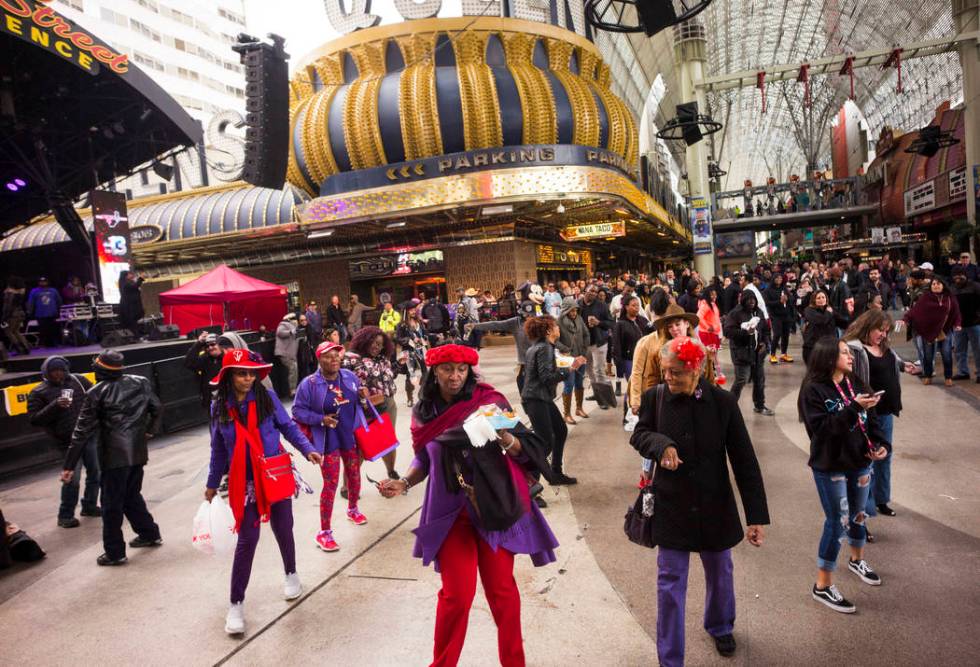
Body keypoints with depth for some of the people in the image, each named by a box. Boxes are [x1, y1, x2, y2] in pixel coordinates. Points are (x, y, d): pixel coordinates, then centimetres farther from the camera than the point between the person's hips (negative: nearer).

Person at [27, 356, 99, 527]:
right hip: (69, 442, -4)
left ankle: (90, 506, 30)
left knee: (95, 473, 12)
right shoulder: (39, 393, -3)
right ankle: (65, 516, 10)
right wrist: (55, 405, -23)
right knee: (73, 478, -5)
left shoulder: (78, 380, 6)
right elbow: (34, 419, -10)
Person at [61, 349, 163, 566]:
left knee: (112, 504, 5)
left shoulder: (97, 393, -7)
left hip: (114, 456, -5)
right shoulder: (140, 383, 5)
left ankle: (114, 552, 11)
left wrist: (69, 465, -3)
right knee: (133, 496, 23)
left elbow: (83, 432, -7)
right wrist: (150, 431, 19)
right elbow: (158, 408, 8)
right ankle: (150, 534, 31)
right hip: (138, 452, 6)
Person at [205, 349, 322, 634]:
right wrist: (212, 484, 13)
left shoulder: (267, 397, -9)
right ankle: (236, 603, 16)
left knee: (283, 530, 15)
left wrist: (308, 450, -18)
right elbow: (218, 449, 7)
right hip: (244, 483, 0)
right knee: (247, 540, 1)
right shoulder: (219, 407, -4)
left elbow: (288, 427, -3)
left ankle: (291, 574, 42)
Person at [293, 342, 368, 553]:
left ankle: (353, 509, 49)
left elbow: (357, 401, 13)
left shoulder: (349, 376, -1)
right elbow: (298, 411, -11)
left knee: (354, 476, 20)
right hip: (327, 441, -5)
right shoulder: (310, 384, -15)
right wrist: (321, 419, -23)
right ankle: (324, 533, 10)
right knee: (331, 484, -4)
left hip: (351, 436, 5)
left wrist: (363, 396, -11)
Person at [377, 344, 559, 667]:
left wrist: (506, 439, -29)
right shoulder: (424, 412, 0)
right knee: (457, 594, -1)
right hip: (449, 510, 1)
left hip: (493, 506, -1)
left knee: (501, 588, 7)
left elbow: (525, 451, -9)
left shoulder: (488, 401, -9)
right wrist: (403, 483, -2)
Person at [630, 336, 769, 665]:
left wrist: (757, 515, -12)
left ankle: (720, 627, 54)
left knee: (719, 573, 24)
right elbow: (639, 434, 2)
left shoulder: (723, 402, -15)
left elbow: (745, 461, -11)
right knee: (670, 583, 5)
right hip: (671, 506, -1)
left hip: (714, 506, 1)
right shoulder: (654, 397, -13)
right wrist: (660, 444, -22)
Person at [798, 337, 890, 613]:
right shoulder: (813, 390, -17)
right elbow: (822, 428, -25)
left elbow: (871, 419, 8)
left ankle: (857, 560, 51)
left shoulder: (855, 383, 3)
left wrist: (882, 443, -8)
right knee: (837, 522, -2)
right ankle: (823, 586, 11)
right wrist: (853, 408, -32)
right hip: (830, 467, -6)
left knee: (858, 515, 23)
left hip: (860, 462, 7)